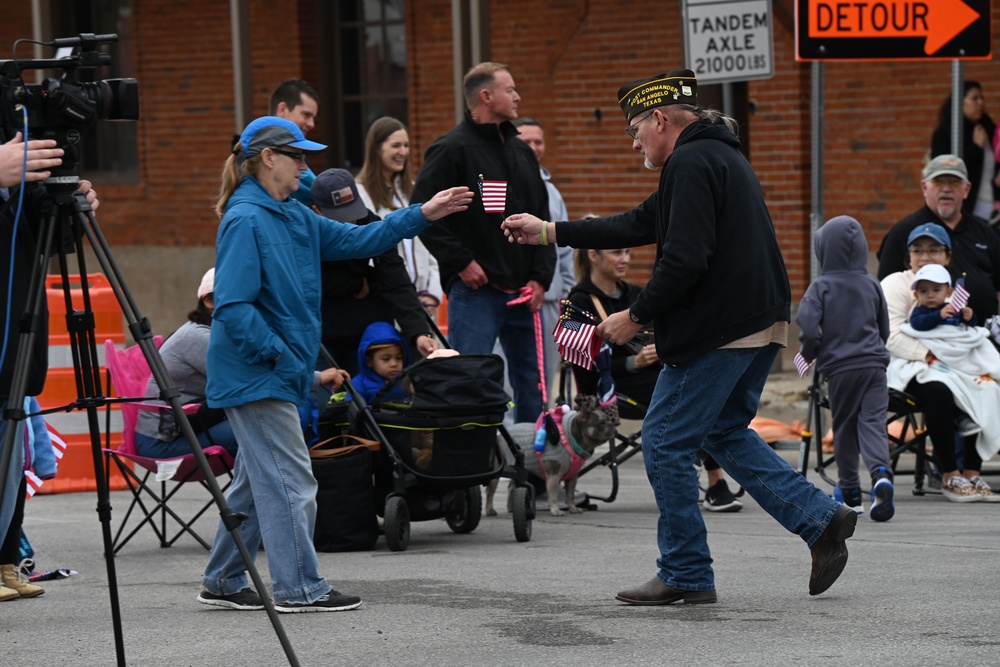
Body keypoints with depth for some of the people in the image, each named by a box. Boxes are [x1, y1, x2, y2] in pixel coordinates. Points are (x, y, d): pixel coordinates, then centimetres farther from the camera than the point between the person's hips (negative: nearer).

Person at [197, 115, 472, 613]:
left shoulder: (293, 216, 12)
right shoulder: (244, 220, -17)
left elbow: (355, 241, 14)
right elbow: (232, 307, -22)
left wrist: (423, 214, 7)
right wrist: (287, 359, -21)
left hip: (278, 371, 10)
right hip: (257, 374, -10)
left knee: (257, 480, 15)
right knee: (291, 482, -6)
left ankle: (223, 583, 22)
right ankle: (299, 589, 0)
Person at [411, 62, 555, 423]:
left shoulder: (522, 152, 16)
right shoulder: (452, 150, -6)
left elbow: (542, 220, 18)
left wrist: (540, 277, 6)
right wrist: (461, 262, -14)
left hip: (522, 291, 7)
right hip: (474, 288, -7)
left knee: (531, 379, 10)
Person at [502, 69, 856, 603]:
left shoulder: (691, 164, -13)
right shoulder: (715, 156, 21)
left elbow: (684, 261, -23)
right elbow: (642, 224, 24)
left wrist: (635, 317, -12)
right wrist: (548, 232, 24)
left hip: (717, 330, -10)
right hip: (759, 324, 11)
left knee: (665, 442, -1)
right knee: (725, 433, 21)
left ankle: (686, 575, 4)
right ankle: (821, 519, 12)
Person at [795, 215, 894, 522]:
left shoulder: (821, 287, -6)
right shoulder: (871, 284, 6)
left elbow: (807, 324, -16)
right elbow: (884, 328, 13)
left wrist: (809, 353, 3)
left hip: (839, 367, -2)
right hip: (874, 363, 2)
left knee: (844, 427, 11)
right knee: (873, 421, -3)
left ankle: (850, 490, 19)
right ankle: (881, 472, -29)